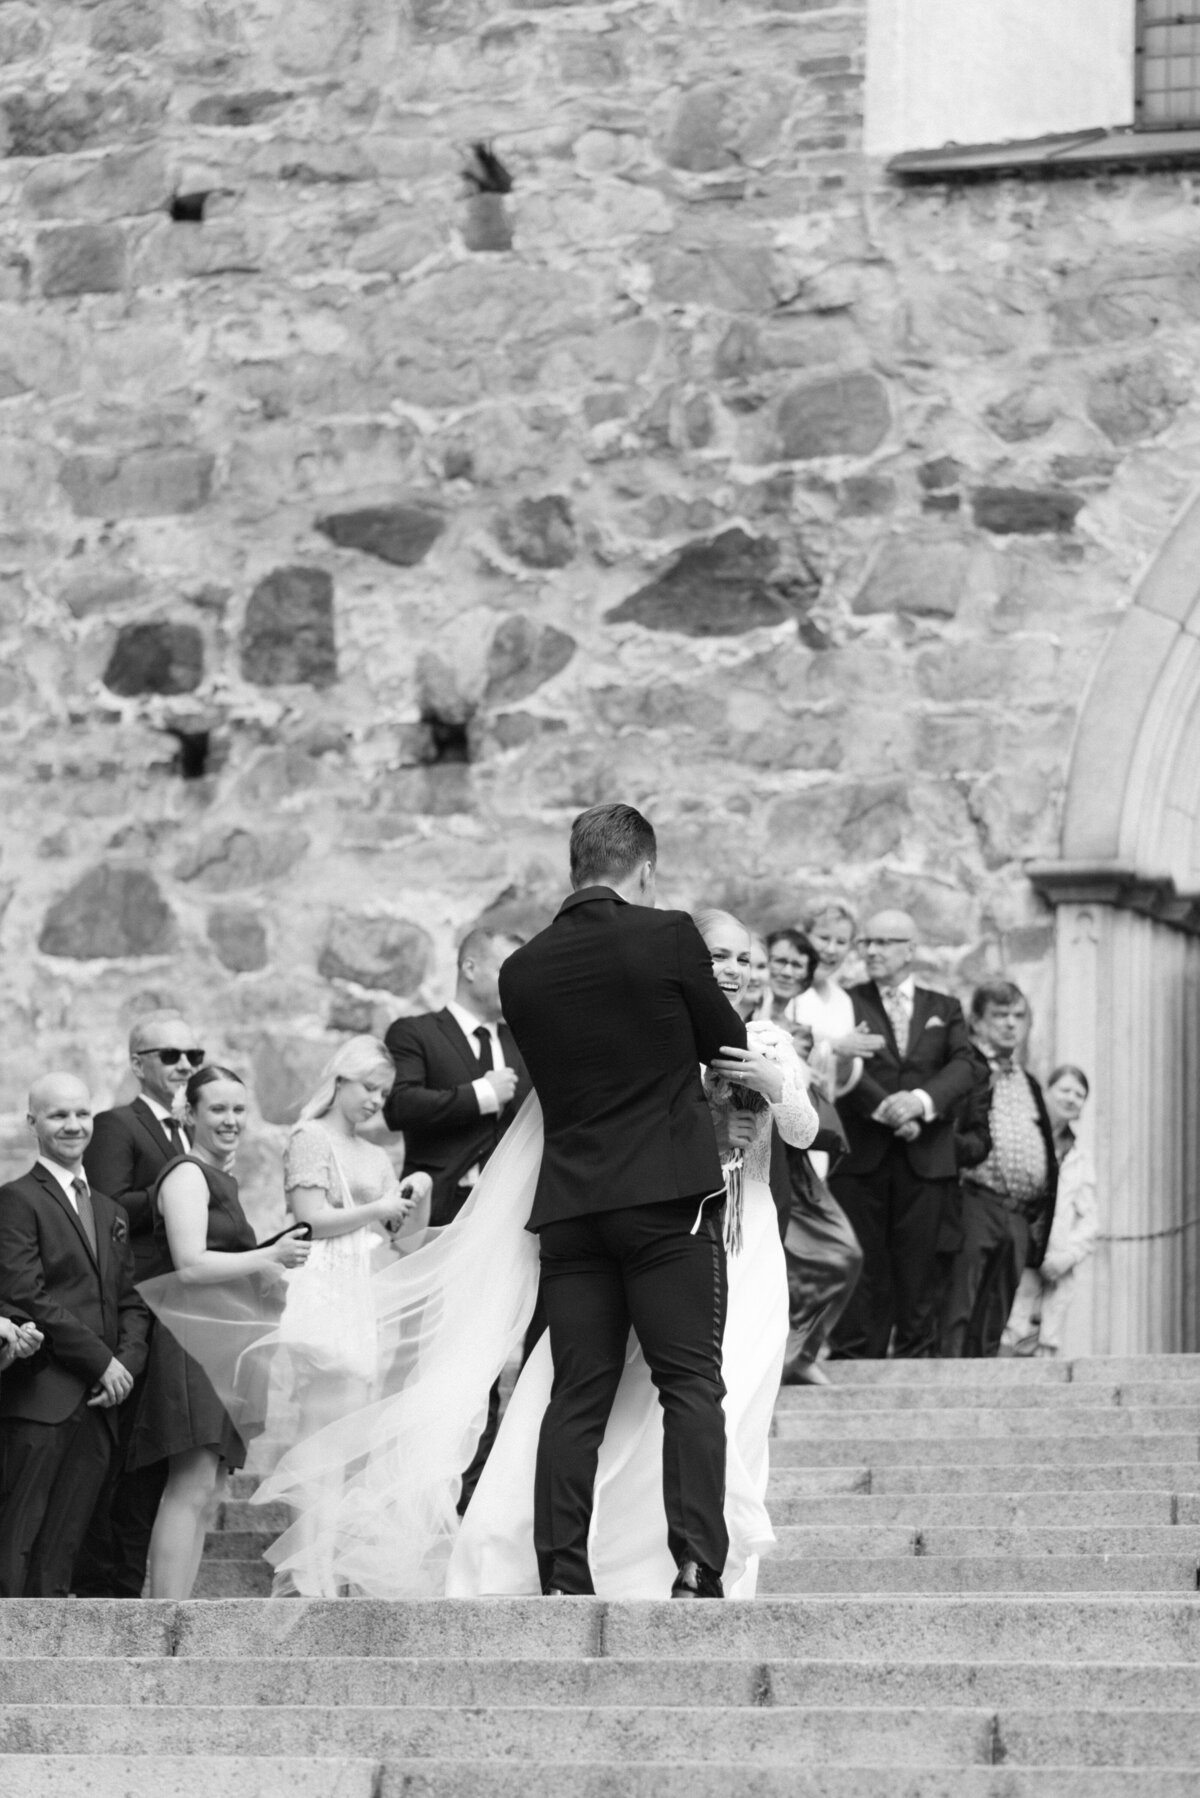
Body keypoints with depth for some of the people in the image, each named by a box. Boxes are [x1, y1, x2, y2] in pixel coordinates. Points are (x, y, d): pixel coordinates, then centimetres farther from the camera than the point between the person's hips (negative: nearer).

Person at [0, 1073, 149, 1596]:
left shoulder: (111, 1213, 22)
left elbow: (131, 1301, 19)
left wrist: (127, 1365, -1)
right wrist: (102, 1361, -11)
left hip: (97, 1405, 7)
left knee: (61, 1550, 3)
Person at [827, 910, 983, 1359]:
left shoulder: (944, 1010, 16)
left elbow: (965, 1065, 1)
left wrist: (920, 1101, -16)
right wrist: (886, 1110, -18)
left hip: (924, 1159, 1)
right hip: (860, 1155, -1)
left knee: (917, 1267, -1)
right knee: (862, 1267, -4)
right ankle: (852, 1363, -3)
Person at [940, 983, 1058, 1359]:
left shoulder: (1029, 1085, 23)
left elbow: (1048, 1155, 24)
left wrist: (1042, 1216, 17)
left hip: (1020, 1215, 7)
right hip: (973, 1204, -7)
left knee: (994, 1323, 7)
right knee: (958, 1312, -10)